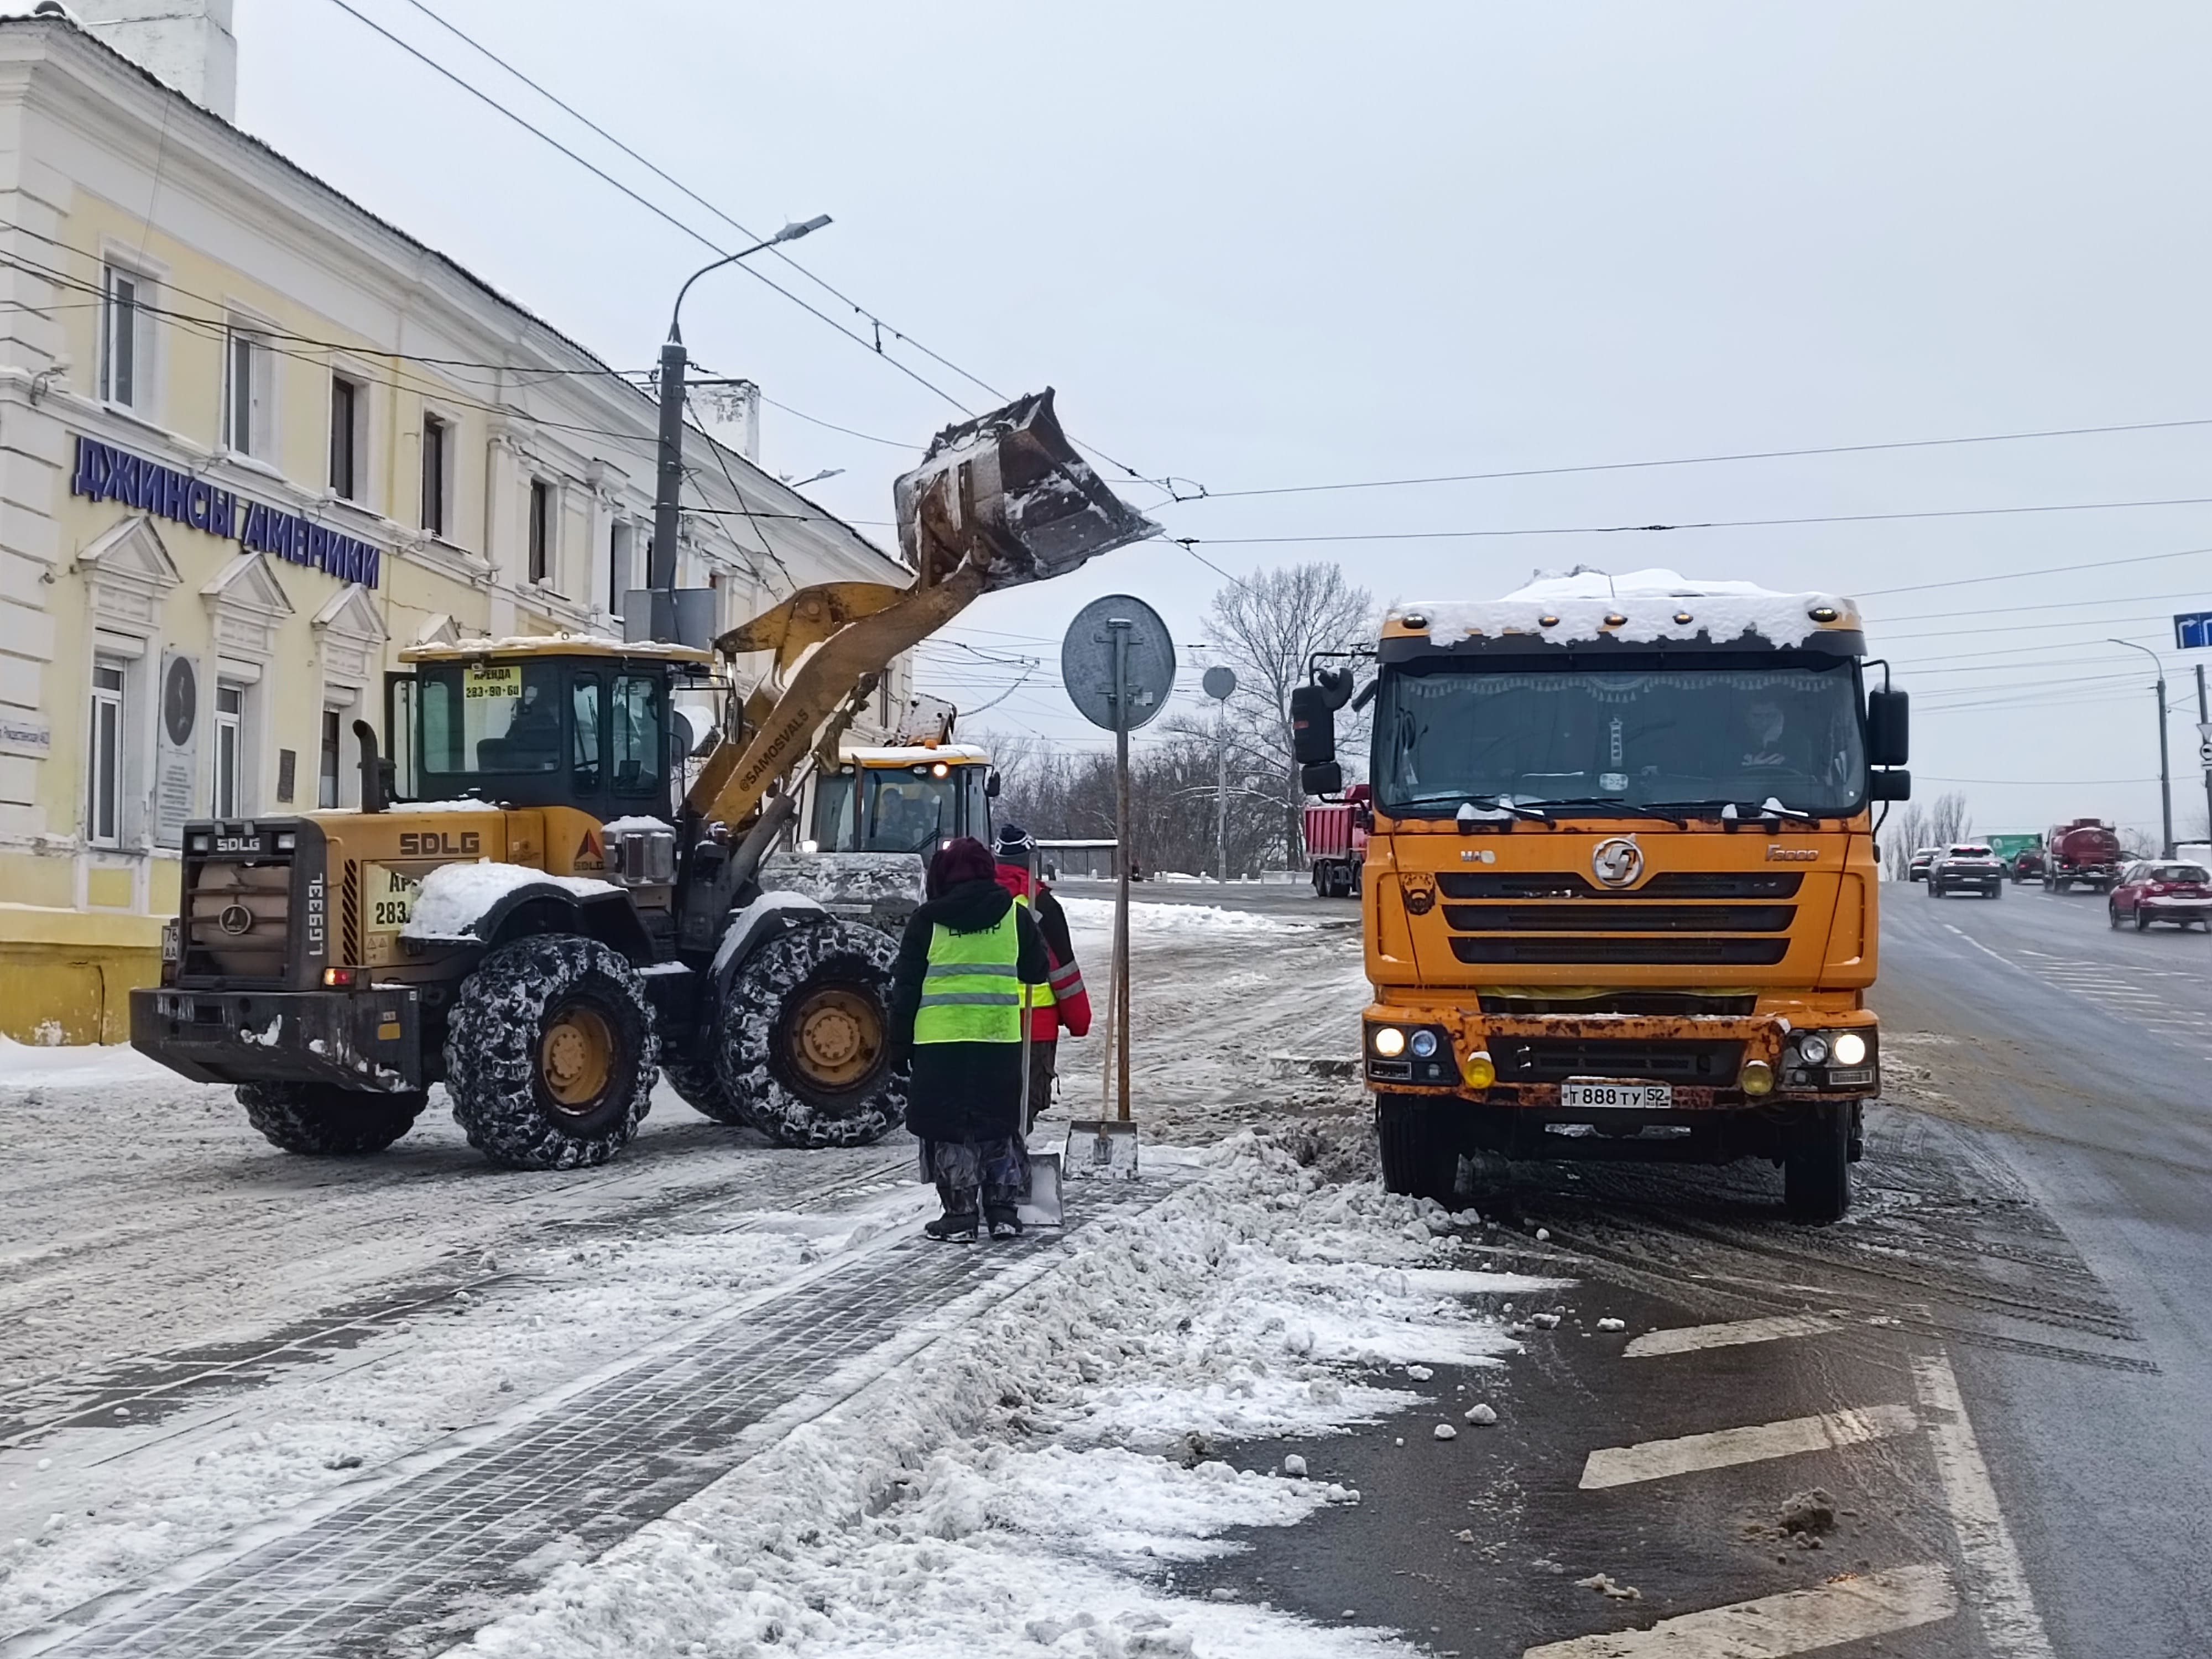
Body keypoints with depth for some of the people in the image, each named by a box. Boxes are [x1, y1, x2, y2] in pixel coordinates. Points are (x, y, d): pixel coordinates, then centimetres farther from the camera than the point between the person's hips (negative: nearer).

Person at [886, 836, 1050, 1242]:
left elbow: (906, 987, 1)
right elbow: (1039, 971, 13)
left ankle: (959, 1214, 4)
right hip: (1000, 1039, 2)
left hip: (940, 1040, -2)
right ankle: (1004, 1211, 14)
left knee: (949, 1130, 4)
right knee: (1000, 1126, 13)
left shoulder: (927, 920, -1)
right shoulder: (1015, 915, 3)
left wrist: (901, 1043, 9)